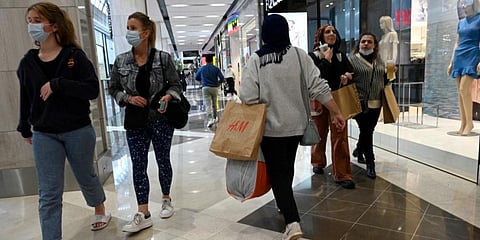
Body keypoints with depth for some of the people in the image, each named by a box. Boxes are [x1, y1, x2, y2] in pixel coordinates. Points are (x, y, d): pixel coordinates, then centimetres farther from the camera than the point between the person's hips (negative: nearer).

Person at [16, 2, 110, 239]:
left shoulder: (74, 55, -8)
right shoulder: (27, 62, 3)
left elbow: (93, 89, -17)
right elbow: (25, 98, 11)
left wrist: (57, 85, -25)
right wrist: (25, 129, 16)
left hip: (78, 131, -2)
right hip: (43, 135, 2)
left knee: (86, 177, 18)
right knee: (48, 194, 1)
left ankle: (100, 211, 46)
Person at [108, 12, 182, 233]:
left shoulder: (163, 58, -6)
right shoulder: (121, 61, 1)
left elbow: (176, 84, 0)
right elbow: (113, 89, 9)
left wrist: (168, 96, -20)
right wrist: (128, 98, -10)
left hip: (161, 120, -2)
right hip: (135, 122, 2)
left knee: (163, 161, 12)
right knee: (138, 166, 2)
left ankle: (166, 199, 35)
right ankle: (143, 215, 10)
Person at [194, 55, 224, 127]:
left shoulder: (202, 68, 4)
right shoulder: (216, 69, 0)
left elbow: (196, 78, 15)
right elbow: (222, 79, -5)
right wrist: (219, 81, 16)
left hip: (205, 88, -1)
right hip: (214, 88, 1)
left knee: (207, 104, -8)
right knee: (214, 104, 17)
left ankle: (210, 119, -25)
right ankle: (214, 118, 28)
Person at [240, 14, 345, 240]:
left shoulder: (256, 59, -11)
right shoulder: (299, 54, -5)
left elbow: (247, 97, -16)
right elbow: (319, 87, -7)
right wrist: (337, 113, 1)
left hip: (270, 126, -3)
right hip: (295, 124, 4)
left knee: (277, 172, 6)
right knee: (287, 167, 23)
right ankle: (284, 203, 44)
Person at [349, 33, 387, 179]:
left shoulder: (379, 60, 16)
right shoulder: (352, 59, -2)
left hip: (376, 102, 6)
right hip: (360, 102, -6)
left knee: (369, 130, 13)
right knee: (366, 131, -5)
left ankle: (359, 149, 40)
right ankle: (370, 163, 6)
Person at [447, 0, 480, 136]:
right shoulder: (461, 22, 17)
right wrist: (451, 62, 15)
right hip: (459, 57, 6)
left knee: (464, 89, -17)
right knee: (460, 92, 3)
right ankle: (463, 123, 7)